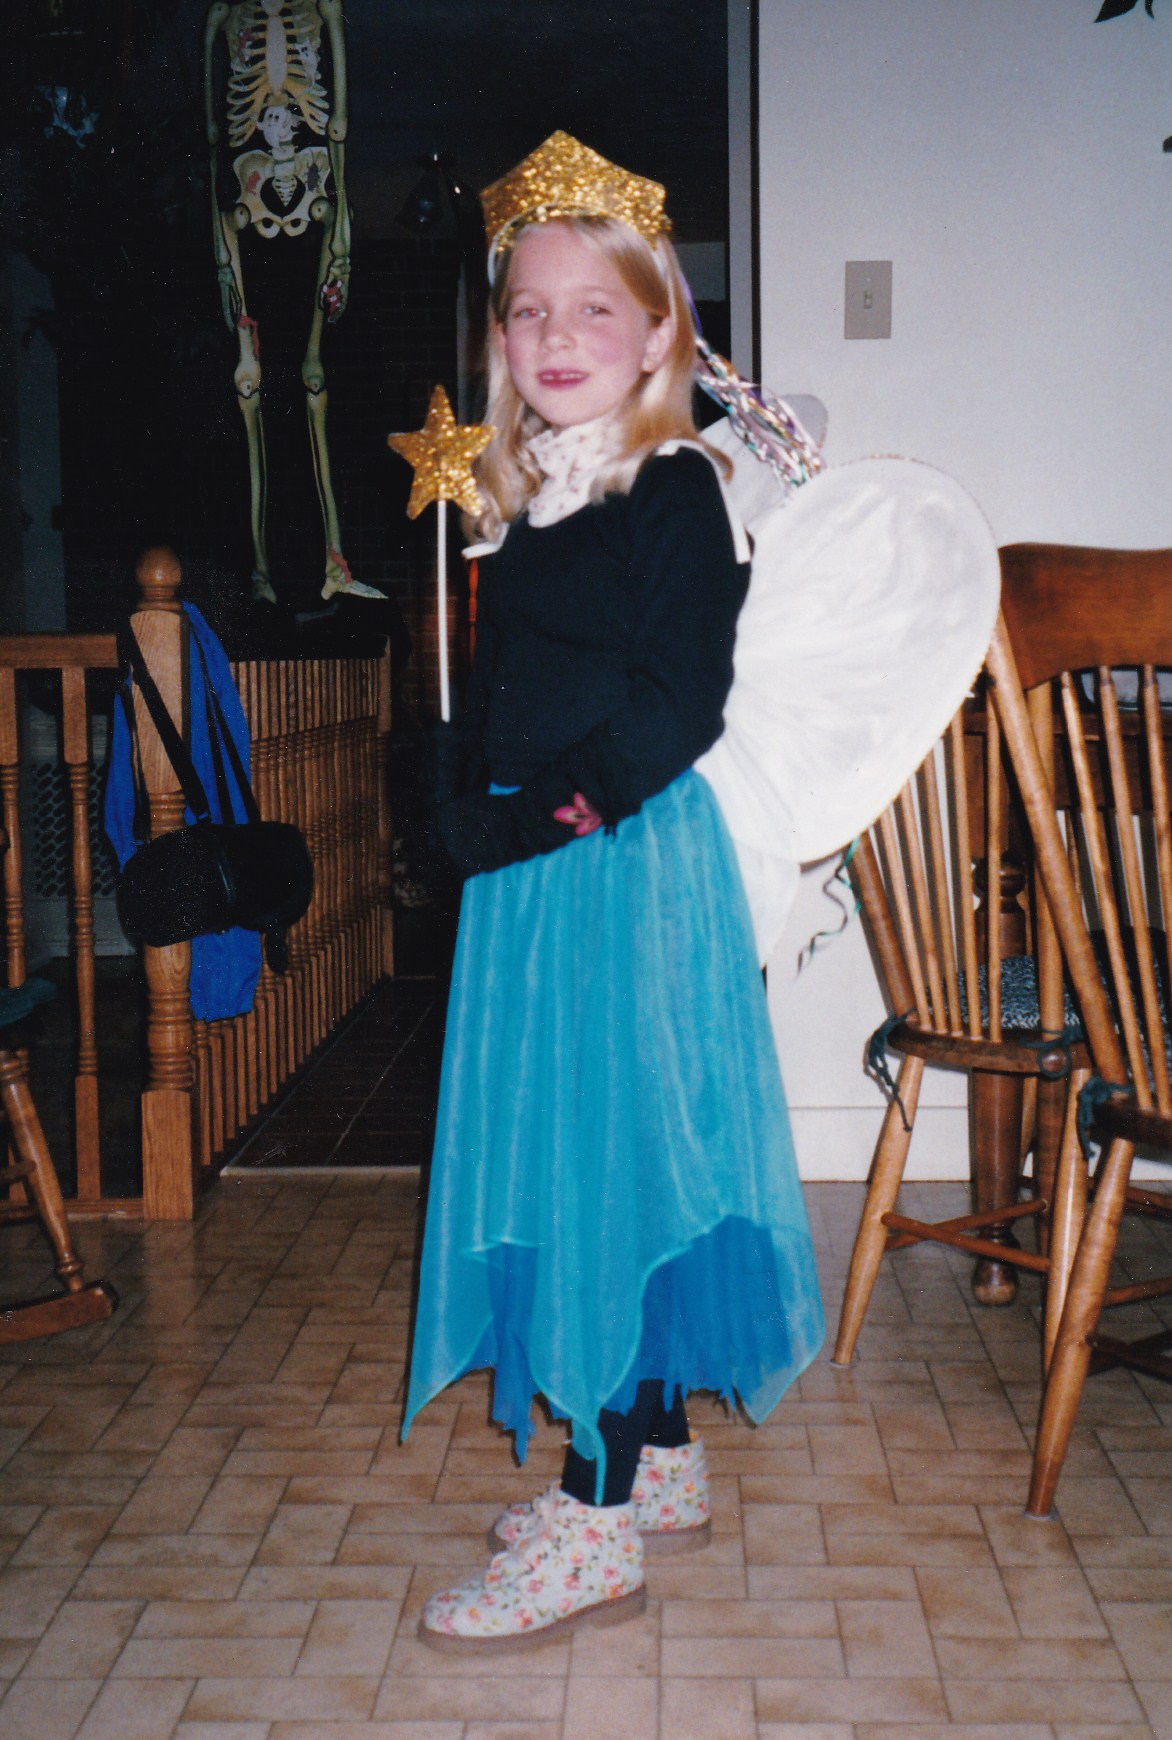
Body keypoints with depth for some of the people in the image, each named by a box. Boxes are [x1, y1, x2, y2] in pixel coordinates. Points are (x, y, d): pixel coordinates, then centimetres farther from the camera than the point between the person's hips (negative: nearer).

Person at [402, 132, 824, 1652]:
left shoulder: (677, 493, -9)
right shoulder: (524, 507, 14)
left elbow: (680, 703, -16)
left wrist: (569, 807, -16)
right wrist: (477, 812, 7)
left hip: (629, 864, -8)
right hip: (529, 870, 8)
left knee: (612, 1162, -4)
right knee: (565, 1167, 13)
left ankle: (597, 1529, 6)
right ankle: (659, 1463, 27)